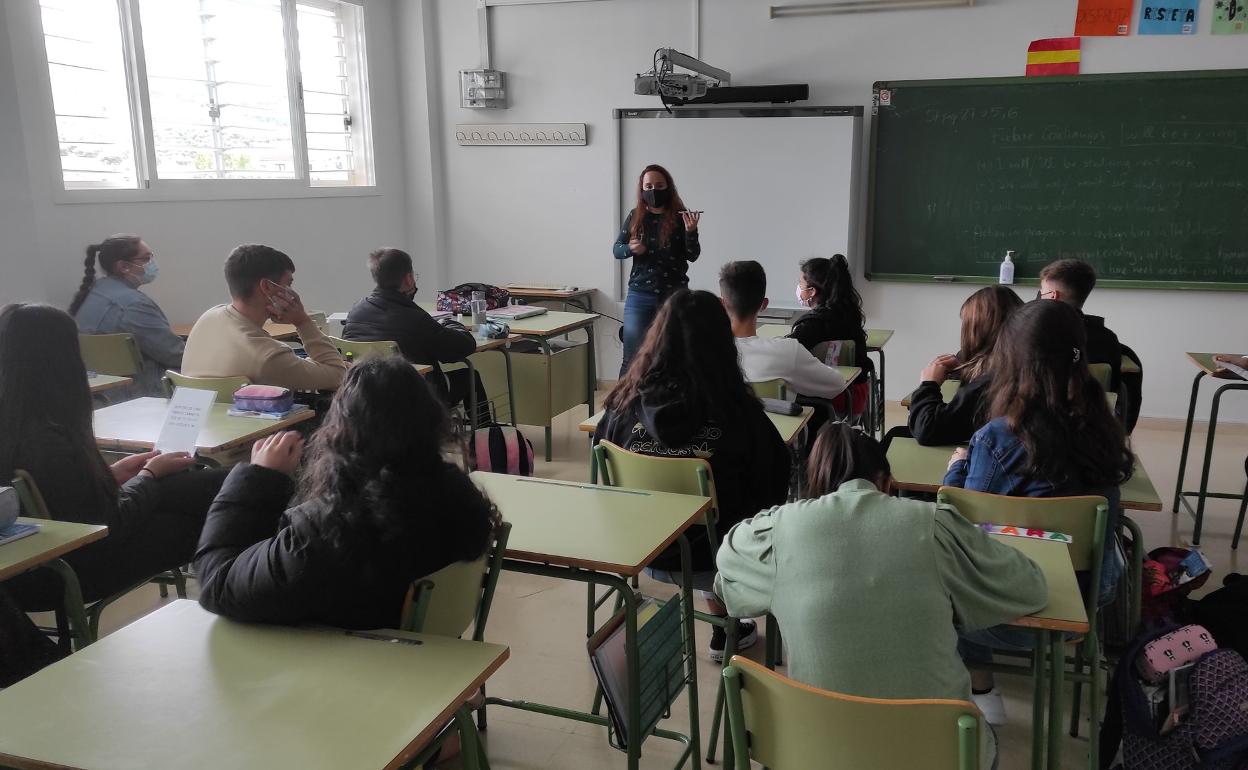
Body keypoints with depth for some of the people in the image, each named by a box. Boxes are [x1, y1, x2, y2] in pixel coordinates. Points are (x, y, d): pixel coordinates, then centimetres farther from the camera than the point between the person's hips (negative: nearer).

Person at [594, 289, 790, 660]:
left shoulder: (626, 401, -14)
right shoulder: (739, 408, -22)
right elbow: (776, 481, -9)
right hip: (706, 560, -3)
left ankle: (725, 628, 49)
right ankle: (725, 633, 44)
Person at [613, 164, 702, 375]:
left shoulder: (680, 217, -2)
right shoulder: (635, 217, 4)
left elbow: (692, 256, -3)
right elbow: (616, 250, 10)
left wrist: (691, 231, -21)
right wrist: (630, 249, -12)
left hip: (674, 296, -1)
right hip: (639, 296, 1)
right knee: (632, 358, 0)